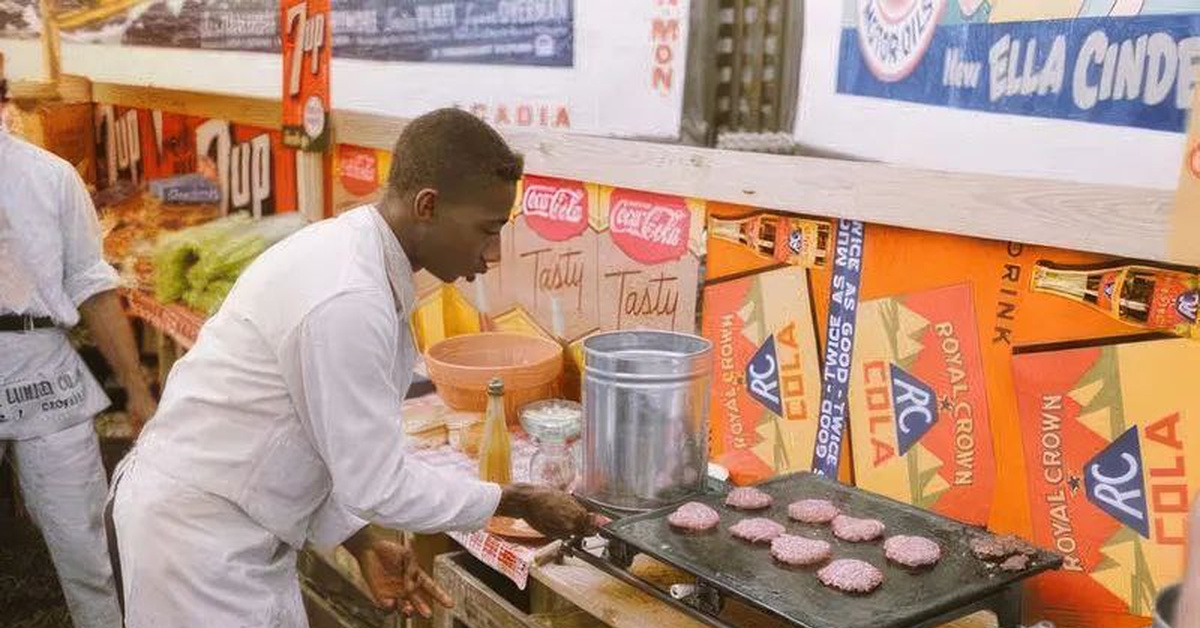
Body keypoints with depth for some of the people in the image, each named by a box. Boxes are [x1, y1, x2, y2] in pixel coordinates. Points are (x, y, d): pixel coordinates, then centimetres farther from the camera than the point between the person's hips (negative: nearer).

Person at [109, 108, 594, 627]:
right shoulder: (349, 300, -29)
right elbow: (380, 486, -22)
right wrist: (516, 502, -11)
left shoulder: (349, 250, 0)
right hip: (199, 539, -9)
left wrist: (362, 545, 3)